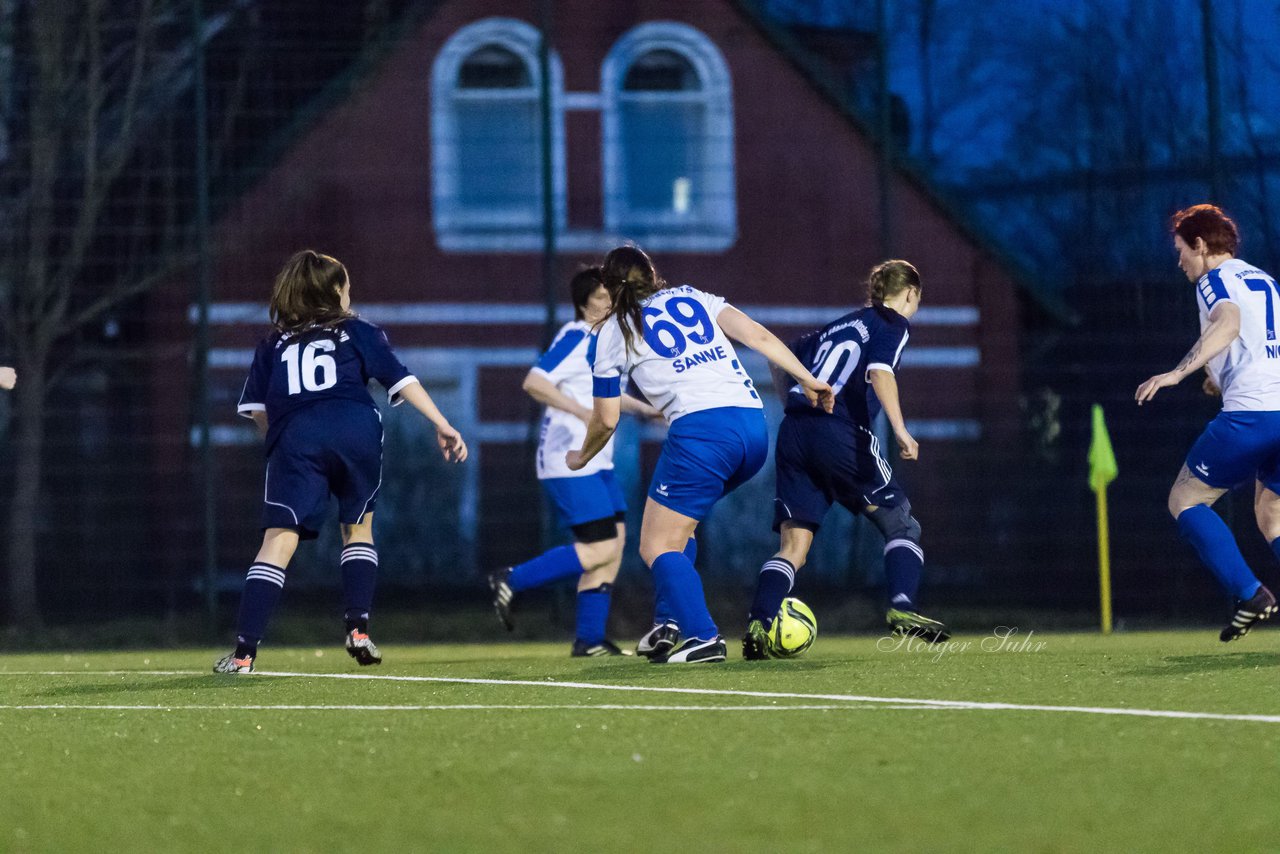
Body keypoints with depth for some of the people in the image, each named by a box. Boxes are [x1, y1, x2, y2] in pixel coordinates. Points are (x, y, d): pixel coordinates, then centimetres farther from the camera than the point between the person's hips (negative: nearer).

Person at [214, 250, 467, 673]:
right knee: (358, 527, 22)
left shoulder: (275, 343, 25)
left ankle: (244, 651, -15)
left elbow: (256, 409, 17)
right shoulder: (358, 332, 21)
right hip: (355, 429, 0)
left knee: (278, 540, -6)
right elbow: (401, 380, 10)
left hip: (296, 437, 0)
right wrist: (442, 425, 7)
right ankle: (359, 629, 10)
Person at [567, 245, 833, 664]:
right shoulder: (693, 297, 22)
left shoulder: (614, 331, 13)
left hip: (700, 431, -6)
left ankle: (702, 637, -16)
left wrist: (582, 457, 35)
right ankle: (673, 623, 13)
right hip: (753, 423, 6)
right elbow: (758, 335, 8)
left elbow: (605, 420, 16)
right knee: (677, 527, 24)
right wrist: (808, 380, 7)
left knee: (656, 547, 2)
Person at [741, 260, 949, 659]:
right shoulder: (892, 324, 8)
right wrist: (900, 429, -21)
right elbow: (879, 372, -12)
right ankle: (902, 608, -8)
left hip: (793, 432, 6)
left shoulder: (835, 327, 27)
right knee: (900, 523, 10)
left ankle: (758, 624, -15)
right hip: (842, 434, -6)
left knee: (793, 547, 4)